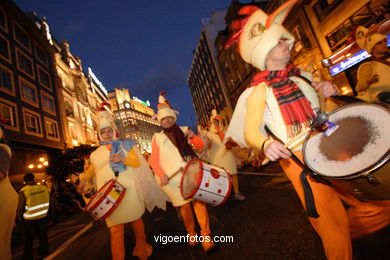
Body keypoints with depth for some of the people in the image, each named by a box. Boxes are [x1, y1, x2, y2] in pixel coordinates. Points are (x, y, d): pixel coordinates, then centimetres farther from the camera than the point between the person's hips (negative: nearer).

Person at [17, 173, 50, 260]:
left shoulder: (23, 191, -19)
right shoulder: (44, 188, -10)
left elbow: (20, 207, -12)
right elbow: (48, 202, 2)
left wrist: (19, 218, 5)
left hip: (29, 219, -3)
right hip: (43, 217, 3)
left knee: (28, 239, 16)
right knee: (43, 236, 20)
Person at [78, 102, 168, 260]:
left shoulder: (124, 145, 6)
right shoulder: (96, 153, 13)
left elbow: (137, 162, -1)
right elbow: (91, 169, 27)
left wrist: (122, 159, -16)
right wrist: (83, 180, 12)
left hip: (128, 189, -1)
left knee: (136, 219, 11)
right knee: (115, 227, 0)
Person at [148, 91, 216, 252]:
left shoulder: (184, 130, 12)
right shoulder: (158, 137, 6)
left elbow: (201, 146, 12)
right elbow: (153, 160, 2)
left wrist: (192, 136, -7)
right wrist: (161, 174, -14)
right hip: (173, 177, -1)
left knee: (199, 200, -7)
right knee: (184, 205, 5)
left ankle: (206, 236, 5)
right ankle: (191, 234, 26)